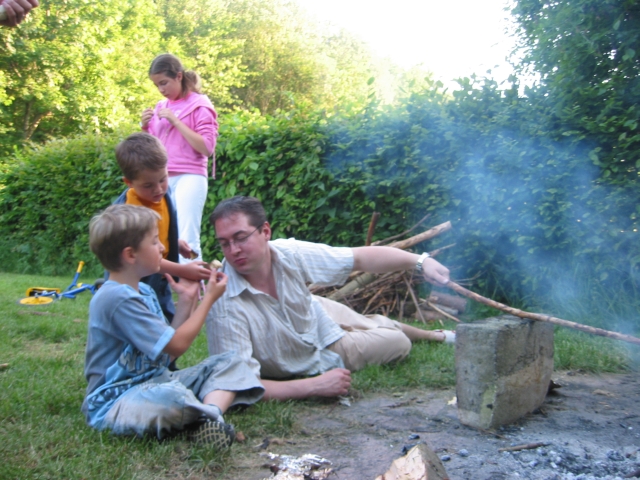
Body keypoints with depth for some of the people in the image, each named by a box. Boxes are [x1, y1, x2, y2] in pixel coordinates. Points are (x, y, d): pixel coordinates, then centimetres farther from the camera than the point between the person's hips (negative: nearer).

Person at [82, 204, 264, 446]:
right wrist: (209, 298, -8)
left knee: (229, 362, 3)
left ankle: (209, 419, -25)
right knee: (173, 396, -43)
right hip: (115, 401, -10)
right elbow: (177, 345, -18)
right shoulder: (118, 299, -20)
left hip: (155, 382, 11)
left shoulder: (144, 291, 13)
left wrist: (187, 300, 10)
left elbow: (170, 345, 14)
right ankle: (213, 411, -12)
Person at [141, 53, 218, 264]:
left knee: (186, 241, -13)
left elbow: (206, 148, -9)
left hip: (188, 179, -6)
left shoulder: (199, 104, 1)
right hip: (162, 181, 6)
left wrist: (175, 121, -12)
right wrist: (145, 127, 3)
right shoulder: (161, 107, 16)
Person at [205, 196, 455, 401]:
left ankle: (434, 335, 58)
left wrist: (419, 261, -32)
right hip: (303, 368, -3)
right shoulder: (224, 305, -41)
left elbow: (362, 257, -20)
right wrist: (315, 386, -42)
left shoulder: (289, 254, -28)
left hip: (319, 317, 3)